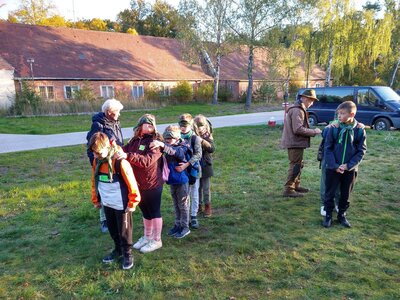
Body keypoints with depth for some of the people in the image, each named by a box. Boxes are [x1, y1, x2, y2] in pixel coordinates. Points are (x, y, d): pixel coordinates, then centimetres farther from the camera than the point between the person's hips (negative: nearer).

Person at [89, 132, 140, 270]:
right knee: (112, 229, 21)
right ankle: (118, 250, 41)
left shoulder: (120, 162, -24)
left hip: (121, 204, -6)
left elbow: (131, 183, -19)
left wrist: (132, 203, -13)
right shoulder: (97, 161, -2)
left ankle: (127, 254, 28)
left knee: (124, 231, 9)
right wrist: (95, 199, 15)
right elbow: (95, 181, 10)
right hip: (107, 203, 7)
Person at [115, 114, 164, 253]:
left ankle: (157, 240, 25)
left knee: (154, 212, 8)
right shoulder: (135, 140, 6)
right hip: (138, 183, 7)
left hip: (152, 184, -6)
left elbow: (148, 160, -29)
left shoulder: (155, 141, -16)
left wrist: (127, 156, -39)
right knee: (145, 211, 21)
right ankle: (147, 237, 39)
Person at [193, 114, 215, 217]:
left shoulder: (208, 137, -6)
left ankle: (208, 207, 23)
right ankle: (199, 205, 31)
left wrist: (202, 140, -32)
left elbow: (212, 148, -22)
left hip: (205, 167, -2)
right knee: (197, 187, 15)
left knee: (206, 188, 8)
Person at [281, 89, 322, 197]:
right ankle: (288, 189, 1)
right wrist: (314, 132, -15)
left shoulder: (299, 108, 16)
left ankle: (295, 185, 32)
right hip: (295, 143, -11)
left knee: (298, 165, 20)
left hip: (295, 142, 11)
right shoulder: (297, 110, -18)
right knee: (295, 166, -5)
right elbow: (298, 129, -24)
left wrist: (312, 131, 12)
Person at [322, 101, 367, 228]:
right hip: (333, 168, -1)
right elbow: (328, 148, -5)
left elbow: (361, 151, -3)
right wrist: (334, 165, -14)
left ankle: (342, 215, 32)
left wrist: (349, 165, -12)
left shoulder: (360, 130, -7)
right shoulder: (333, 128, -9)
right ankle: (328, 215, 23)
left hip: (350, 169, 1)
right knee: (330, 193, 8)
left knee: (346, 194, 14)